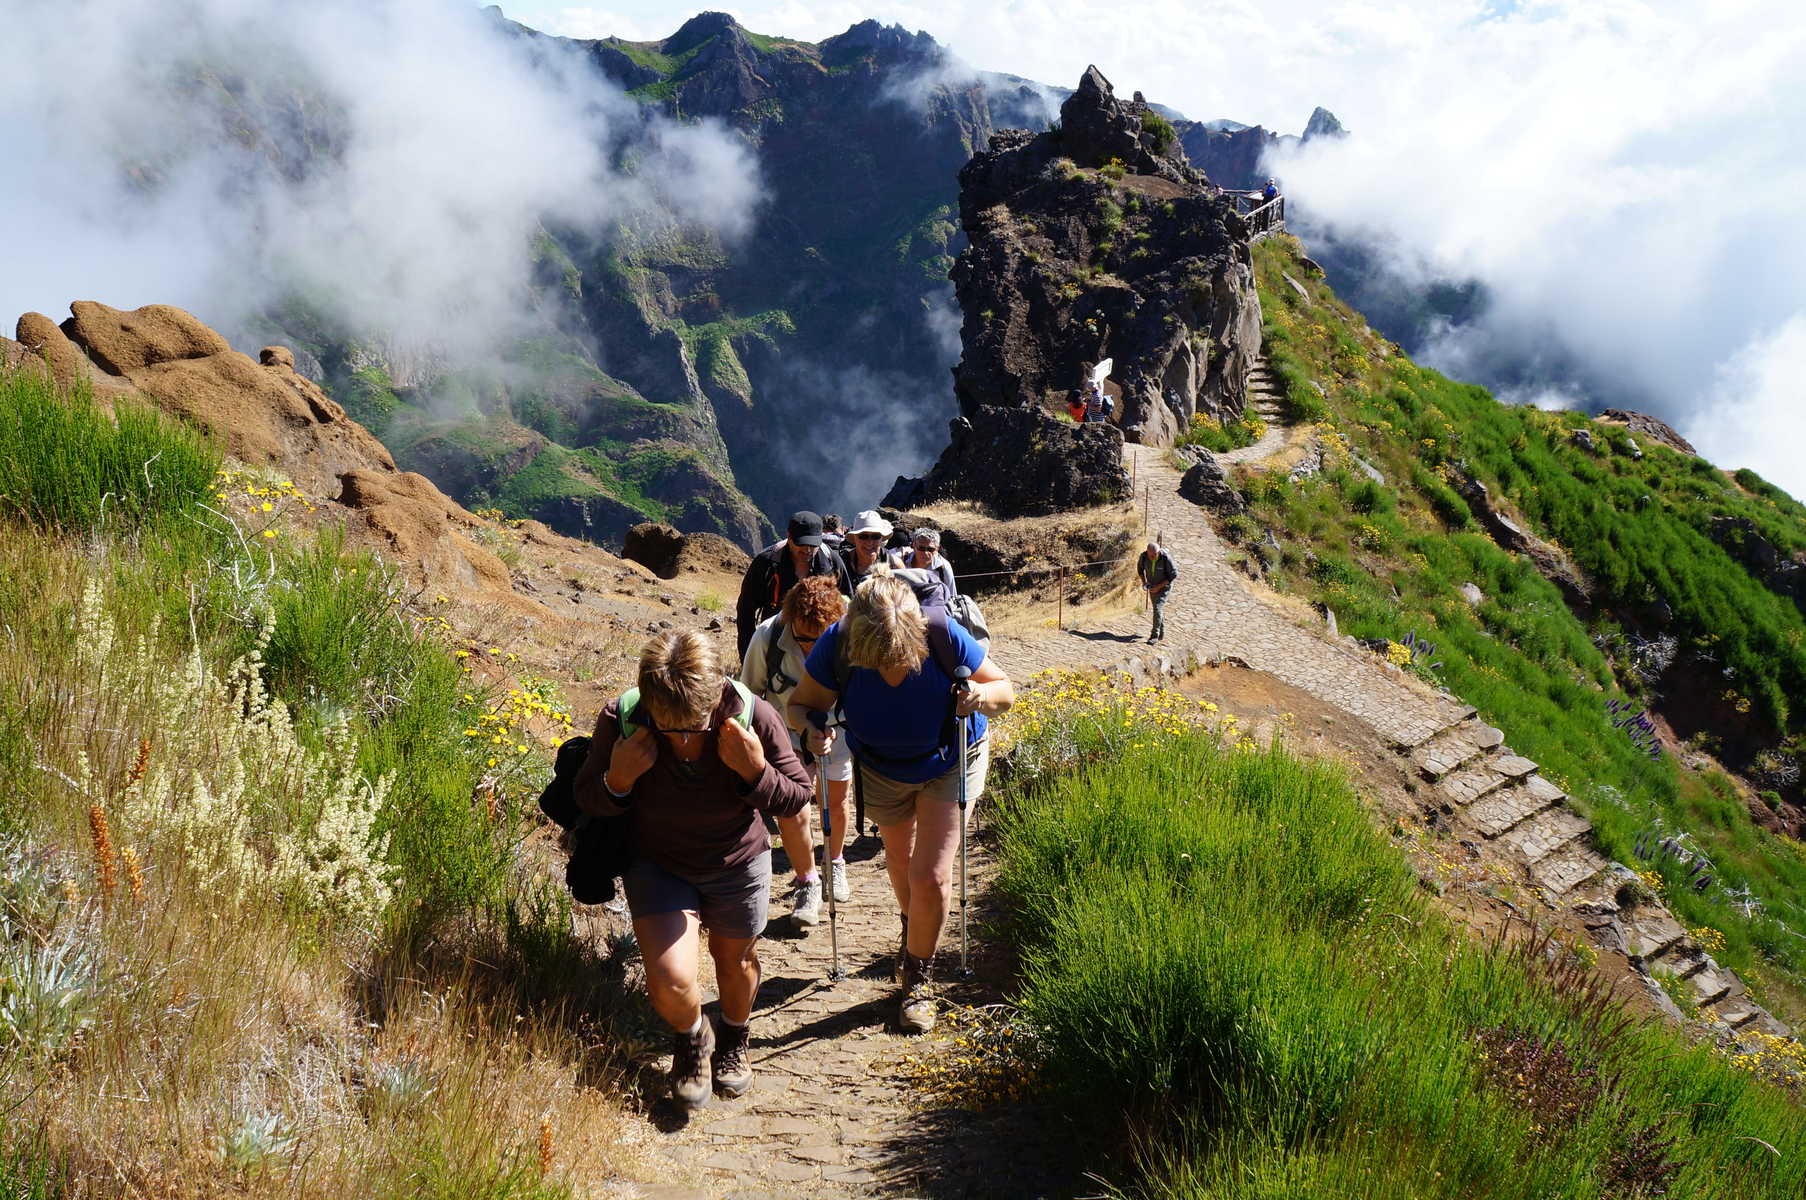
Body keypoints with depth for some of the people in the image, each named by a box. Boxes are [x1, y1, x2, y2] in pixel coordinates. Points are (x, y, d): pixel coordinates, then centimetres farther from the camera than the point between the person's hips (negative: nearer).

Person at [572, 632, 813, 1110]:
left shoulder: (753, 717, -28)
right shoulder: (621, 720, -28)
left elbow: (797, 797, -14)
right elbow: (586, 799, -11)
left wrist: (756, 771, -34)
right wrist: (618, 779, -34)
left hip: (738, 863, 1)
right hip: (658, 864, -1)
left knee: (736, 960, 22)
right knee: (669, 984, -14)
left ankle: (734, 1040, 56)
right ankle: (691, 1039, 24)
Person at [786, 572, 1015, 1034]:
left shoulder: (943, 637, -36)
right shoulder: (837, 646, -34)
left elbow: (1004, 690, -21)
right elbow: (800, 704, -19)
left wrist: (983, 695, -44)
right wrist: (812, 729, -42)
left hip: (949, 762, -2)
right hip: (881, 769, 3)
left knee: (930, 878, -11)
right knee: (899, 859, 25)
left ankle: (918, 977, 14)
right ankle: (914, 931, 58)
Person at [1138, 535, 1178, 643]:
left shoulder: (1166, 558, -31)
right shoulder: (1144, 556, -19)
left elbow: (1174, 574, -20)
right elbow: (1140, 567, 5)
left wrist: (1159, 587, -23)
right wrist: (1144, 582, -7)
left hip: (1164, 586, -5)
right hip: (1152, 586, 5)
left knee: (1157, 608, -18)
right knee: (1157, 608, 17)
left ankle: (1155, 635, -14)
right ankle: (1162, 633, 34)